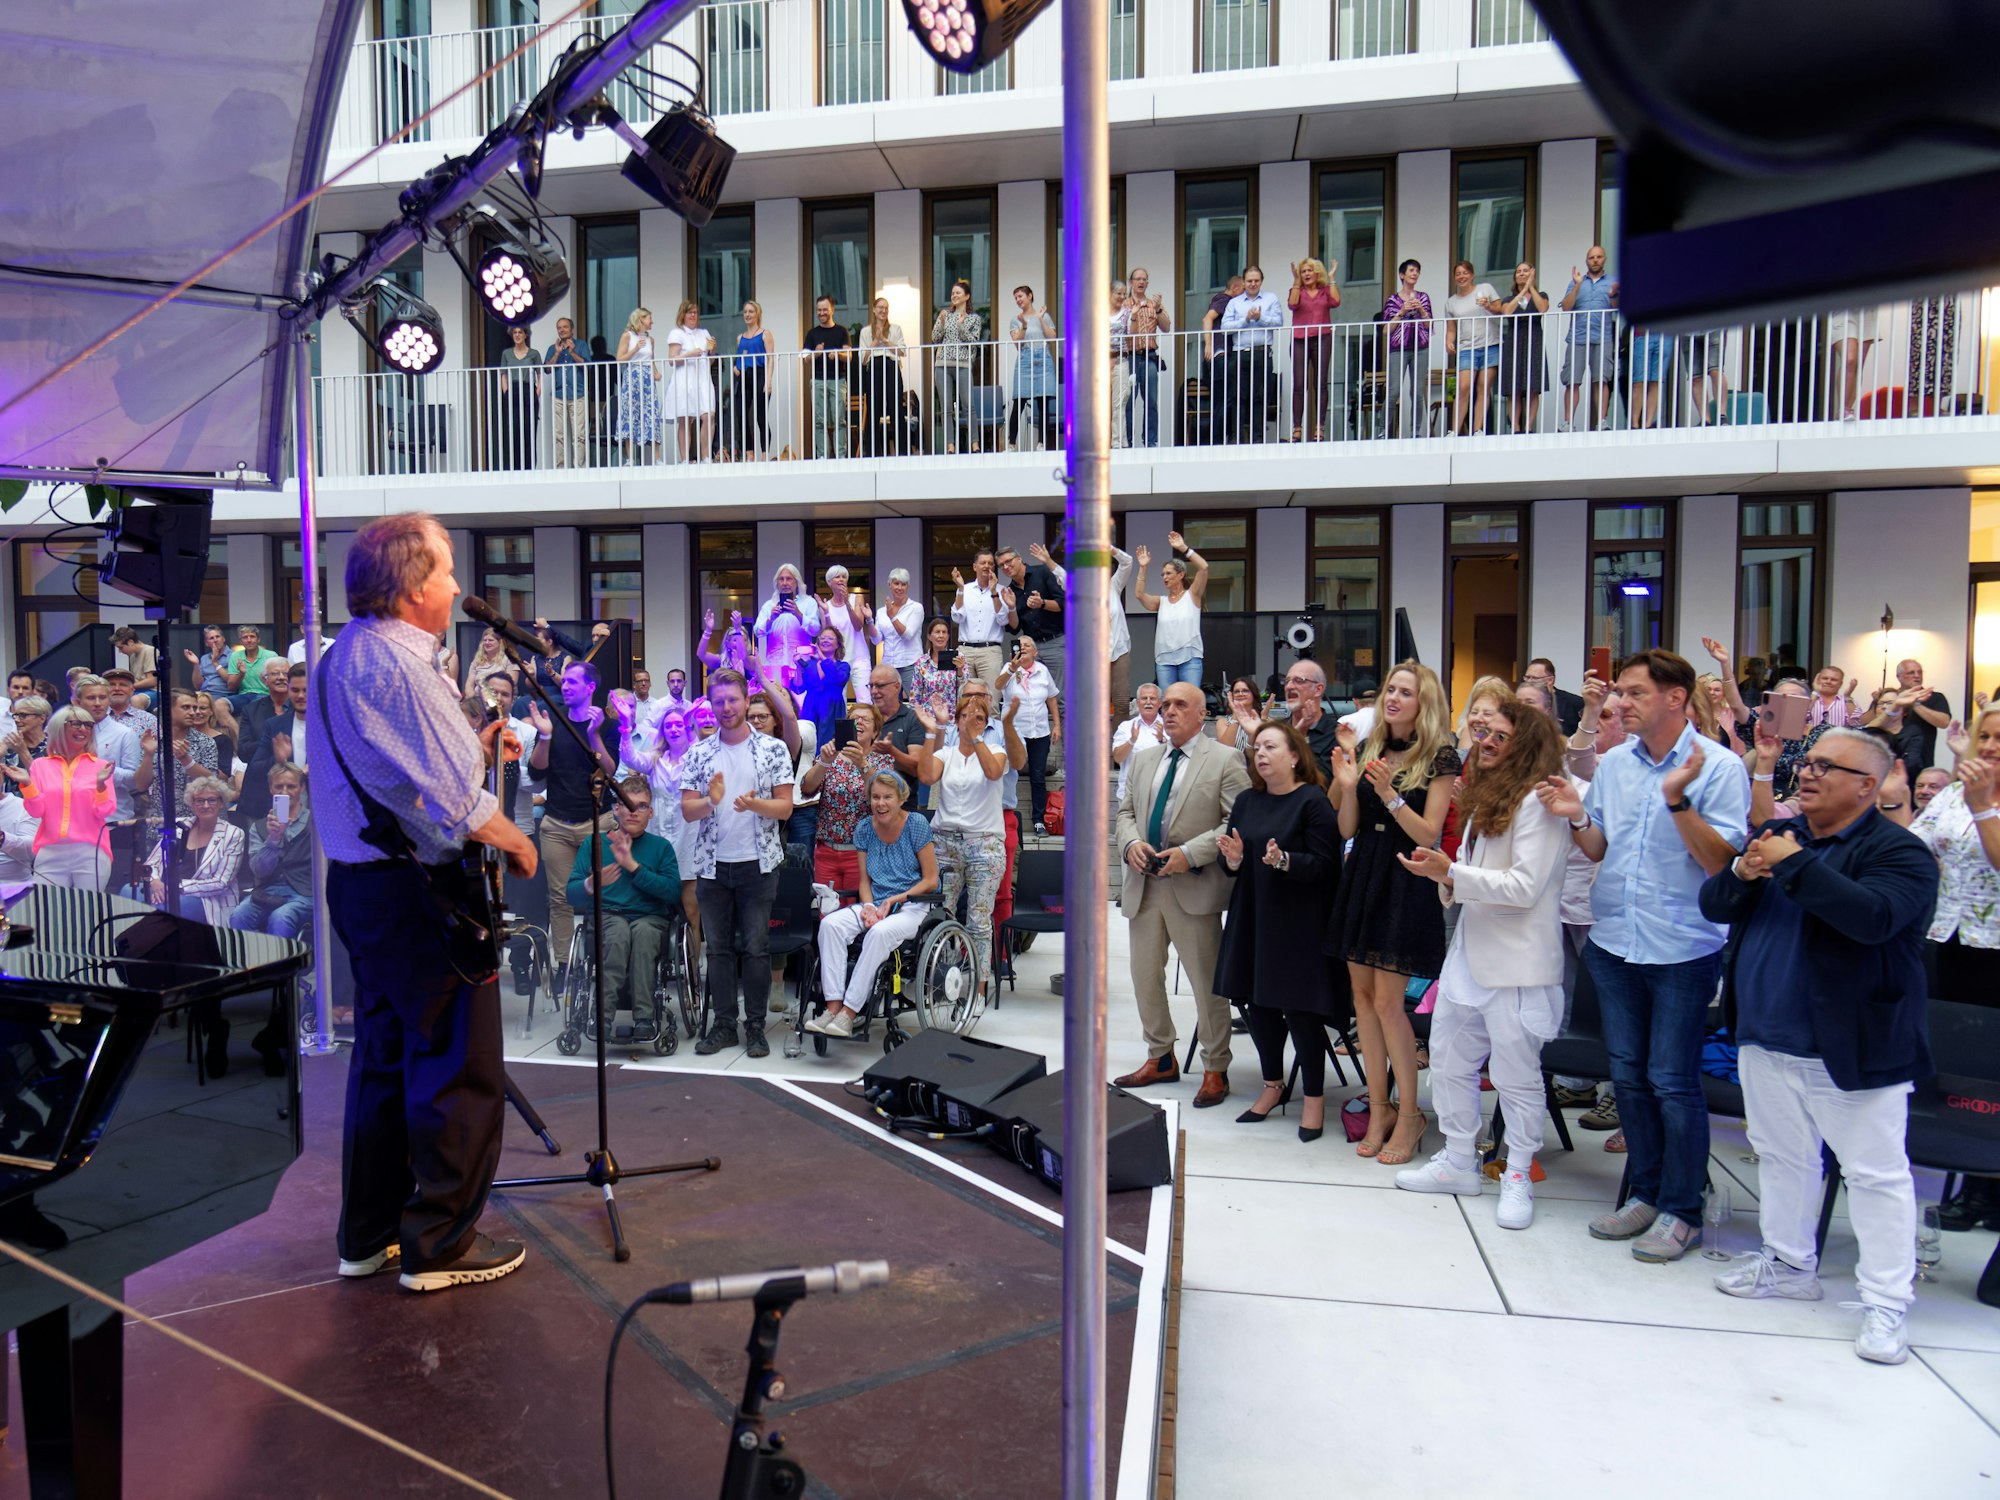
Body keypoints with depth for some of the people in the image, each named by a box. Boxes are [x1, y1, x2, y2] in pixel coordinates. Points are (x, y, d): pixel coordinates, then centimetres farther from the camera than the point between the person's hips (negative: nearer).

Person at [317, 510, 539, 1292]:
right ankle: (438, 1244, 10)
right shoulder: (399, 663, -19)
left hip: (358, 881, 10)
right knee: (458, 1070, 1)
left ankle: (369, 1234, 29)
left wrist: (473, 745, 15)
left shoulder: (342, 656, 13)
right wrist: (515, 841, -6)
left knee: (384, 1058, 18)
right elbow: (454, 802, -21)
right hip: (419, 890, -10)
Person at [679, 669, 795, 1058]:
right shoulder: (699, 753, 6)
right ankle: (723, 1024, 17)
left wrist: (754, 804, -22)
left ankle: (755, 1026, 11)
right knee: (718, 947, 8)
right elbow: (687, 810, 2)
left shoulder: (773, 749, 0)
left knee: (756, 948, 1)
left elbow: (785, 807, -3)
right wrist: (711, 801, -19)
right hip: (712, 865, 2)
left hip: (758, 864, -2)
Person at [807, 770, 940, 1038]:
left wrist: (893, 900, -14)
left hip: (912, 906, -4)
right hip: (875, 904, 5)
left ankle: (848, 1014, -31)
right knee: (830, 923, -24)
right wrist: (869, 907, -10)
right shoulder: (864, 829, 6)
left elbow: (930, 880, -5)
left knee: (880, 932, -36)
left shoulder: (916, 824, -6)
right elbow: (864, 880, 11)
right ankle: (833, 1006, -28)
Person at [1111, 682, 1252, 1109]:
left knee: (1207, 982, 1)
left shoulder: (1225, 760, -4)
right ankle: (1160, 1058, 30)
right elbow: (1125, 811, 17)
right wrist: (1130, 842, -4)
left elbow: (1238, 822, -11)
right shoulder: (1143, 759, 15)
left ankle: (1215, 1070, 15)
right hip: (1144, 884, 6)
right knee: (1145, 977, 14)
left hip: (1194, 886, -6)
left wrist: (1189, 853, -19)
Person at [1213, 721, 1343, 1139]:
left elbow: (1325, 865, -15)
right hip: (1252, 917, 6)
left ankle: (1314, 1097, 16)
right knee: (1257, 1003, 12)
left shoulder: (1313, 801, -9)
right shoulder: (1247, 801, 9)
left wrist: (1284, 861, -30)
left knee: (1300, 1009, -1)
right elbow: (1232, 863, 12)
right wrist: (1233, 859, -10)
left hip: (1298, 921, -6)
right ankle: (1273, 1085, 31)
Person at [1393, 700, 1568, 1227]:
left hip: (1517, 960, -9)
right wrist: (1444, 877, 1)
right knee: (1448, 1060, 13)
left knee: (1515, 1073, 2)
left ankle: (1518, 1177, 17)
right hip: (1470, 950, 9)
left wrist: (1451, 873, -19)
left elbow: (1524, 886, -19)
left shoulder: (1536, 802, -12)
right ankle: (1459, 1161, 27)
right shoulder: (1486, 797, 16)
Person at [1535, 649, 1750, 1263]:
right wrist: (1576, 817, -6)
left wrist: (1678, 799, -26)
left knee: (1672, 1080, 0)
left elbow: (1723, 862, -15)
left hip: (1683, 950, -5)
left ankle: (1682, 1211, 16)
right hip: (1613, 941, 5)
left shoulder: (1719, 768, -8)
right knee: (1628, 1074, 13)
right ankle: (1646, 1194, 28)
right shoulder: (1612, 764, 7)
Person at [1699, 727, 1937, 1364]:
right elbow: (1712, 905, 5)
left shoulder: (1897, 852, -12)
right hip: (1767, 1039, 7)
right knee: (1781, 1155, 19)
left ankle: (1885, 1302, 15)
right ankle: (1789, 1263, 36)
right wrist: (1742, 872, -15)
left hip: (1851, 1048, -7)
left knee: (1876, 1172, 4)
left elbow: (1873, 916, -32)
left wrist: (1795, 864, -26)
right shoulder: (1776, 833, 7)